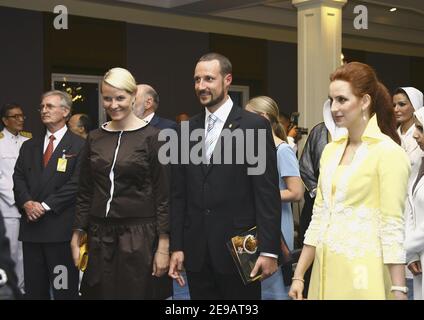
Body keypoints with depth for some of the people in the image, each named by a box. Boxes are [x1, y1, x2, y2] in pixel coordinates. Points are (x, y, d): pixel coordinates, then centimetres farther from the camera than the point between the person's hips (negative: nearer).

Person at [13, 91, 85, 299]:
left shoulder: (79, 146, -1)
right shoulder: (29, 146, 18)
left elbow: (76, 183, -9)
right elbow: (18, 178, 11)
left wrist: (45, 206, -13)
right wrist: (27, 203, -8)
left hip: (61, 226, -5)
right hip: (31, 225, 5)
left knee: (65, 289, -1)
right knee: (34, 288, 10)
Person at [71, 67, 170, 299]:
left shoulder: (152, 137, -5)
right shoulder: (95, 138, 8)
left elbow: (163, 194, -6)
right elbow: (85, 191, 13)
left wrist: (163, 245, -9)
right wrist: (77, 235, 9)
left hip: (138, 234, -4)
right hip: (98, 234, 4)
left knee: (134, 293, 3)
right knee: (98, 293, 7)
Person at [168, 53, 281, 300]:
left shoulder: (255, 126, -5)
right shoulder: (187, 129, 9)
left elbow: (268, 194, -8)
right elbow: (179, 194, 10)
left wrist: (269, 250, -11)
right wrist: (177, 246, 5)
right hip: (196, 252, 4)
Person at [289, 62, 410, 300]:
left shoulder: (388, 152, -10)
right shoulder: (330, 150, 9)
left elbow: (393, 227, -12)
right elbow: (319, 216, 12)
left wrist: (398, 290, -14)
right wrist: (298, 276, 11)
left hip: (363, 271, -6)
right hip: (326, 267, 6)